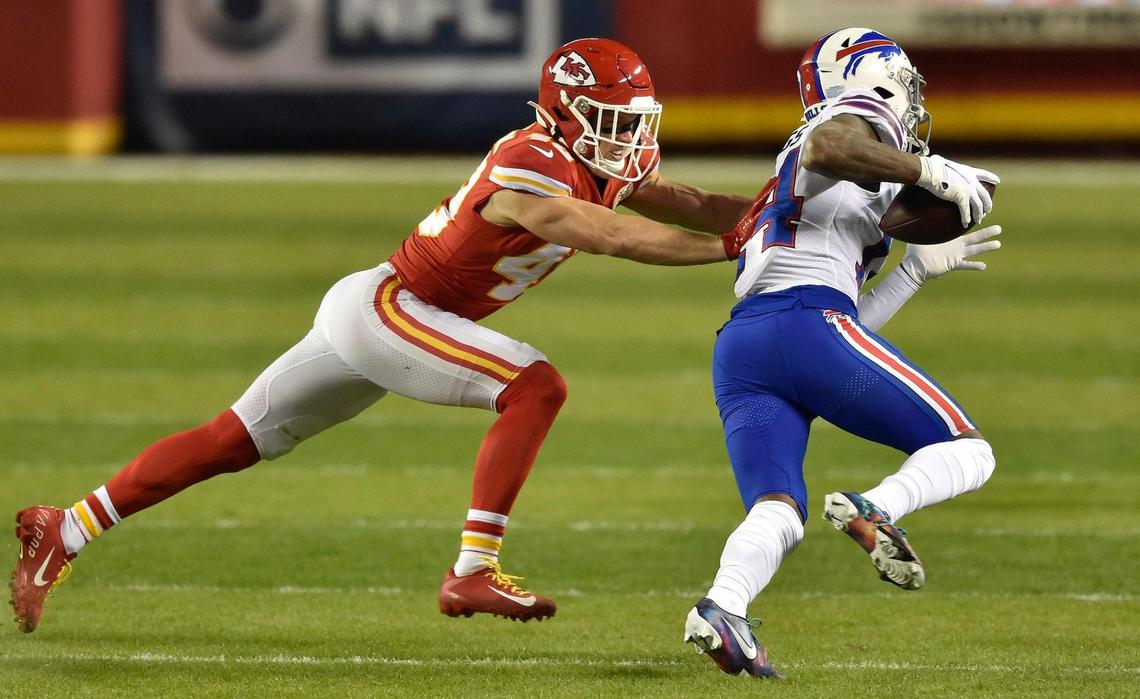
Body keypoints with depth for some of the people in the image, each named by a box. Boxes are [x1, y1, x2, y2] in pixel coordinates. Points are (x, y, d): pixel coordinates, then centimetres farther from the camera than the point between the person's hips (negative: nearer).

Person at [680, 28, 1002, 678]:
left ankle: (722, 607, -35)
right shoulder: (859, 121, 12)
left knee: (777, 516, -5)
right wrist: (931, 171, -10)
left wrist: (920, 267, 37)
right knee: (967, 451, 2)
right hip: (807, 325, -8)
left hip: (738, 350, 8)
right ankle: (877, 508, -28)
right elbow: (826, 149, -16)